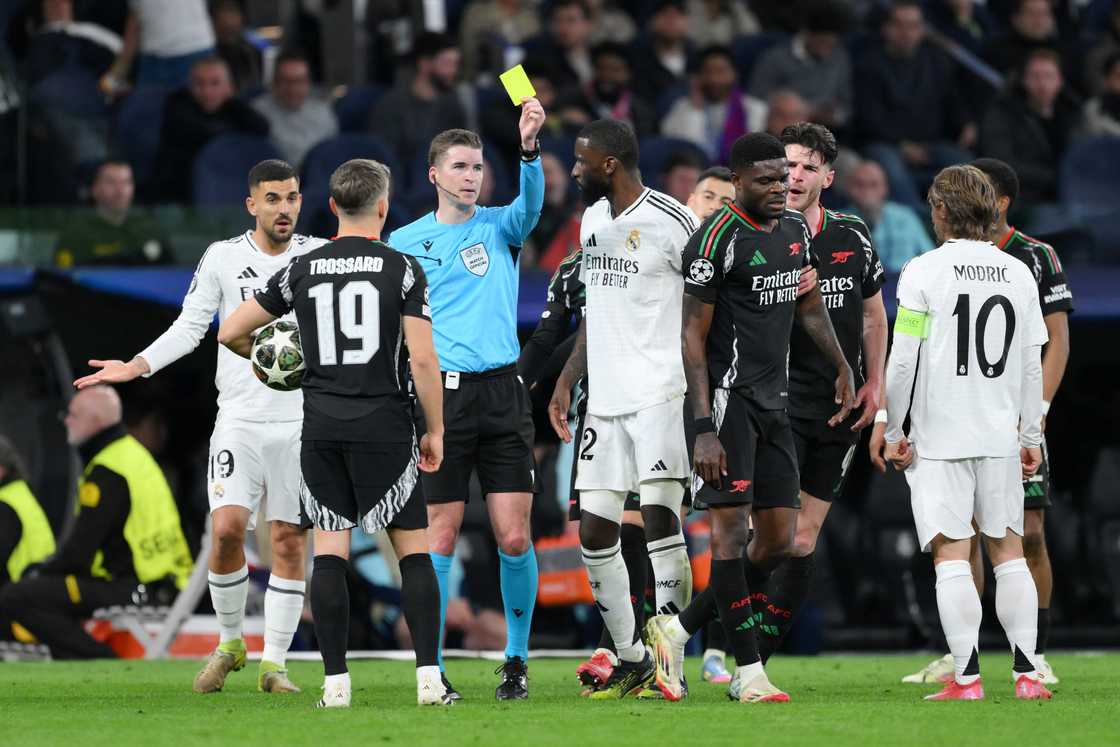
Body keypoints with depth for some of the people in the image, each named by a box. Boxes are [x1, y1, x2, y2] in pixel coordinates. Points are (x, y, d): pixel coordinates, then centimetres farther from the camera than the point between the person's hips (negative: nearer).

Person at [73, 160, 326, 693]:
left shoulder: (321, 257, 3)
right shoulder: (223, 258, 1)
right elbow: (189, 328, 5)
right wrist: (135, 367, -6)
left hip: (301, 422, 1)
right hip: (240, 418, -1)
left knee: (288, 541, -1)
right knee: (226, 528, -14)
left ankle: (274, 663, 7)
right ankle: (229, 644, 7)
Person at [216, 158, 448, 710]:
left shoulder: (301, 270, 6)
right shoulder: (401, 270, -3)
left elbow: (230, 332, 9)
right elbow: (423, 359, -8)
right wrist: (435, 430, 2)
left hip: (321, 429, 2)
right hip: (383, 426, -2)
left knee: (329, 551, 4)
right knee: (413, 550, 5)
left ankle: (335, 683, -1)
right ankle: (429, 678, -4)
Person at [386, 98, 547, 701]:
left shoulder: (500, 228, 8)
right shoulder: (404, 242, 8)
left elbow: (531, 204, -14)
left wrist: (529, 146, -32)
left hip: (502, 392, 1)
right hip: (439, 396, -1)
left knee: (514, 537, -3)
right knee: (441, 534, -3)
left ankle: (516, 659, 11)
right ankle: (431, 667, 4)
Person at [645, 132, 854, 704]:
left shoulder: (795, 229, 10)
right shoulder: (719, 238, -13)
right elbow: (692, 335, -14)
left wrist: (843, 368, 26)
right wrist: (705, 430, -19)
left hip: (773, 401, 8)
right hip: (728, 396, -8)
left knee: (779, 539, 6)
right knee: (731, 529, -9)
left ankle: (678, 630, 17)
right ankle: (749, 672, -8)